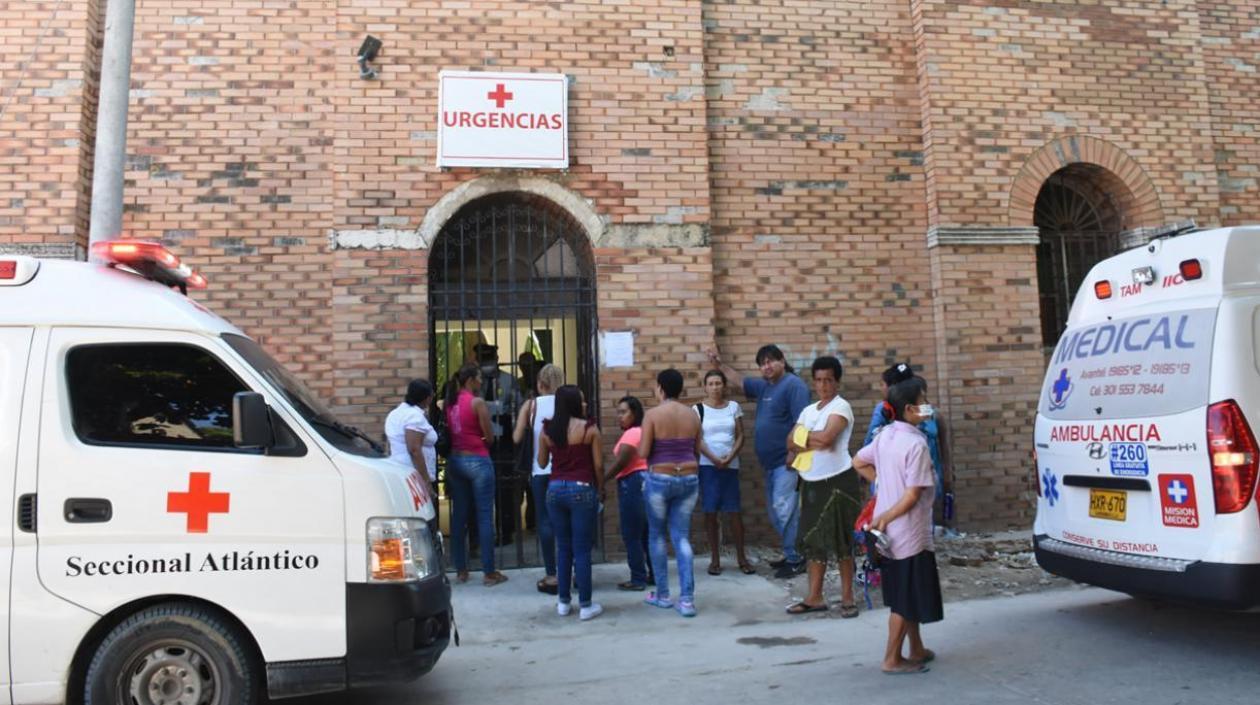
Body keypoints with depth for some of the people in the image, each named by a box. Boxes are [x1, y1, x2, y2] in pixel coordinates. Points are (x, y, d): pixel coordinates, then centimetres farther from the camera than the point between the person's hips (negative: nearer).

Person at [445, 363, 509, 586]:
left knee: (459, 515, 11)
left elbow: (449, 431, 14)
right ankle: (489, 572, 3)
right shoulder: (478, 402, -11)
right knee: (485, 517, -1)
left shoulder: (450, 403, 7)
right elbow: (489, 437, -8)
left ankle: (461, 570, 17)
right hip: (477, 461, -7)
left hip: (455, 460, 7)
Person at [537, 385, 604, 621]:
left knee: (563, 547, 15)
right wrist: (600, 488, 10)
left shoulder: (547, 429, 2)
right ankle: (585, 605, 7)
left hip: (555, 489, 4)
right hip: (581, 489, -3)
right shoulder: (589, 428, -7)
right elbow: (598, 464, -4)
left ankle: (564, 602, 22)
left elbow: (542, 462, 12)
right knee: (582, 550, 2)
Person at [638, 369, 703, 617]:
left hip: (660, 480, -4)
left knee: (657, 535, 14)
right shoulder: (692, 414, 3)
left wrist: (647, 443, 9)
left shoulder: (652, 414, -10)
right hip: (689, 479, 4)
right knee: (682, 537, 8)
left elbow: (643, 453, -12)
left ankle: (662, 594, 22)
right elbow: (697, 449, 11)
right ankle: (687, 599, 2)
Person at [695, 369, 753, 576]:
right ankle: (715, 558, 10)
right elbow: (697, 439, -6)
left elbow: (740, 435, 4)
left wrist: (730, 456, -11)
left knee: (734, 511, 1)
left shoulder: (734, 407, 7)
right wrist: (714, 458, -16)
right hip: (707, 466, -1)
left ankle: (741, 557, 13)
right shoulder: (698, 409, 0)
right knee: (710, 512, 1)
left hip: (731, 465, 2)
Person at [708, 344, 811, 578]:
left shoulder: (793, 385, -12)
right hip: (771, 462, 10)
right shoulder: (765, 386, 15)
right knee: (775, 512, 14)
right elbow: (740, 381, 33)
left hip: (787, 461, -10)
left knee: (784, 509, -10)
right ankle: (792, 554, 23)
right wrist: (720, 365, 28)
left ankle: (795, 560, -2)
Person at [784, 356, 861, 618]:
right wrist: (814, 441, -12)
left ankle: (847, 597, 11)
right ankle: (815, 597, 17)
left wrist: (804, 436, -6)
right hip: (811, 483, 7)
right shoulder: (808, 410, 14)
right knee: (813, 540, 9)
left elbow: (826, 438, -22)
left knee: (841, 540, 0)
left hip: (838, 482, -7)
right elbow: (791, 442, 5)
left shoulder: (841, 407, -7)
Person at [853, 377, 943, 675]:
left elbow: (859, 463, 16)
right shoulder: (916, 443, -20)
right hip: (909, 533, -8)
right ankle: (892, 659, 10)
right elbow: (913, 495, -22)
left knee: (905, 594, 20)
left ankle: (916, 649, 33)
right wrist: (886, 517, -13)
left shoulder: (885, 435, 4)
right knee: (907, 599, 3)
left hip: (890, 532, 8)